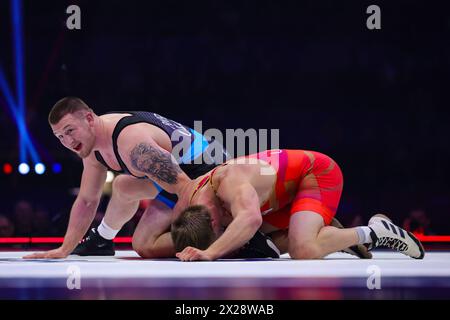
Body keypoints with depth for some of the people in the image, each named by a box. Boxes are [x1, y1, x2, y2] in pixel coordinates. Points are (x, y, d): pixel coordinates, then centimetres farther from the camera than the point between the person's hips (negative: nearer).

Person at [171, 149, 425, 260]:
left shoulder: (229, 182, -38)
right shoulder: (190, 198, -13)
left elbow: (251, 219, -61)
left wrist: (210, 253, -67)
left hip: (318, 173, -10)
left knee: (303, 251, -31)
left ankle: (372, 233, -9)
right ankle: (335, 235, 19)